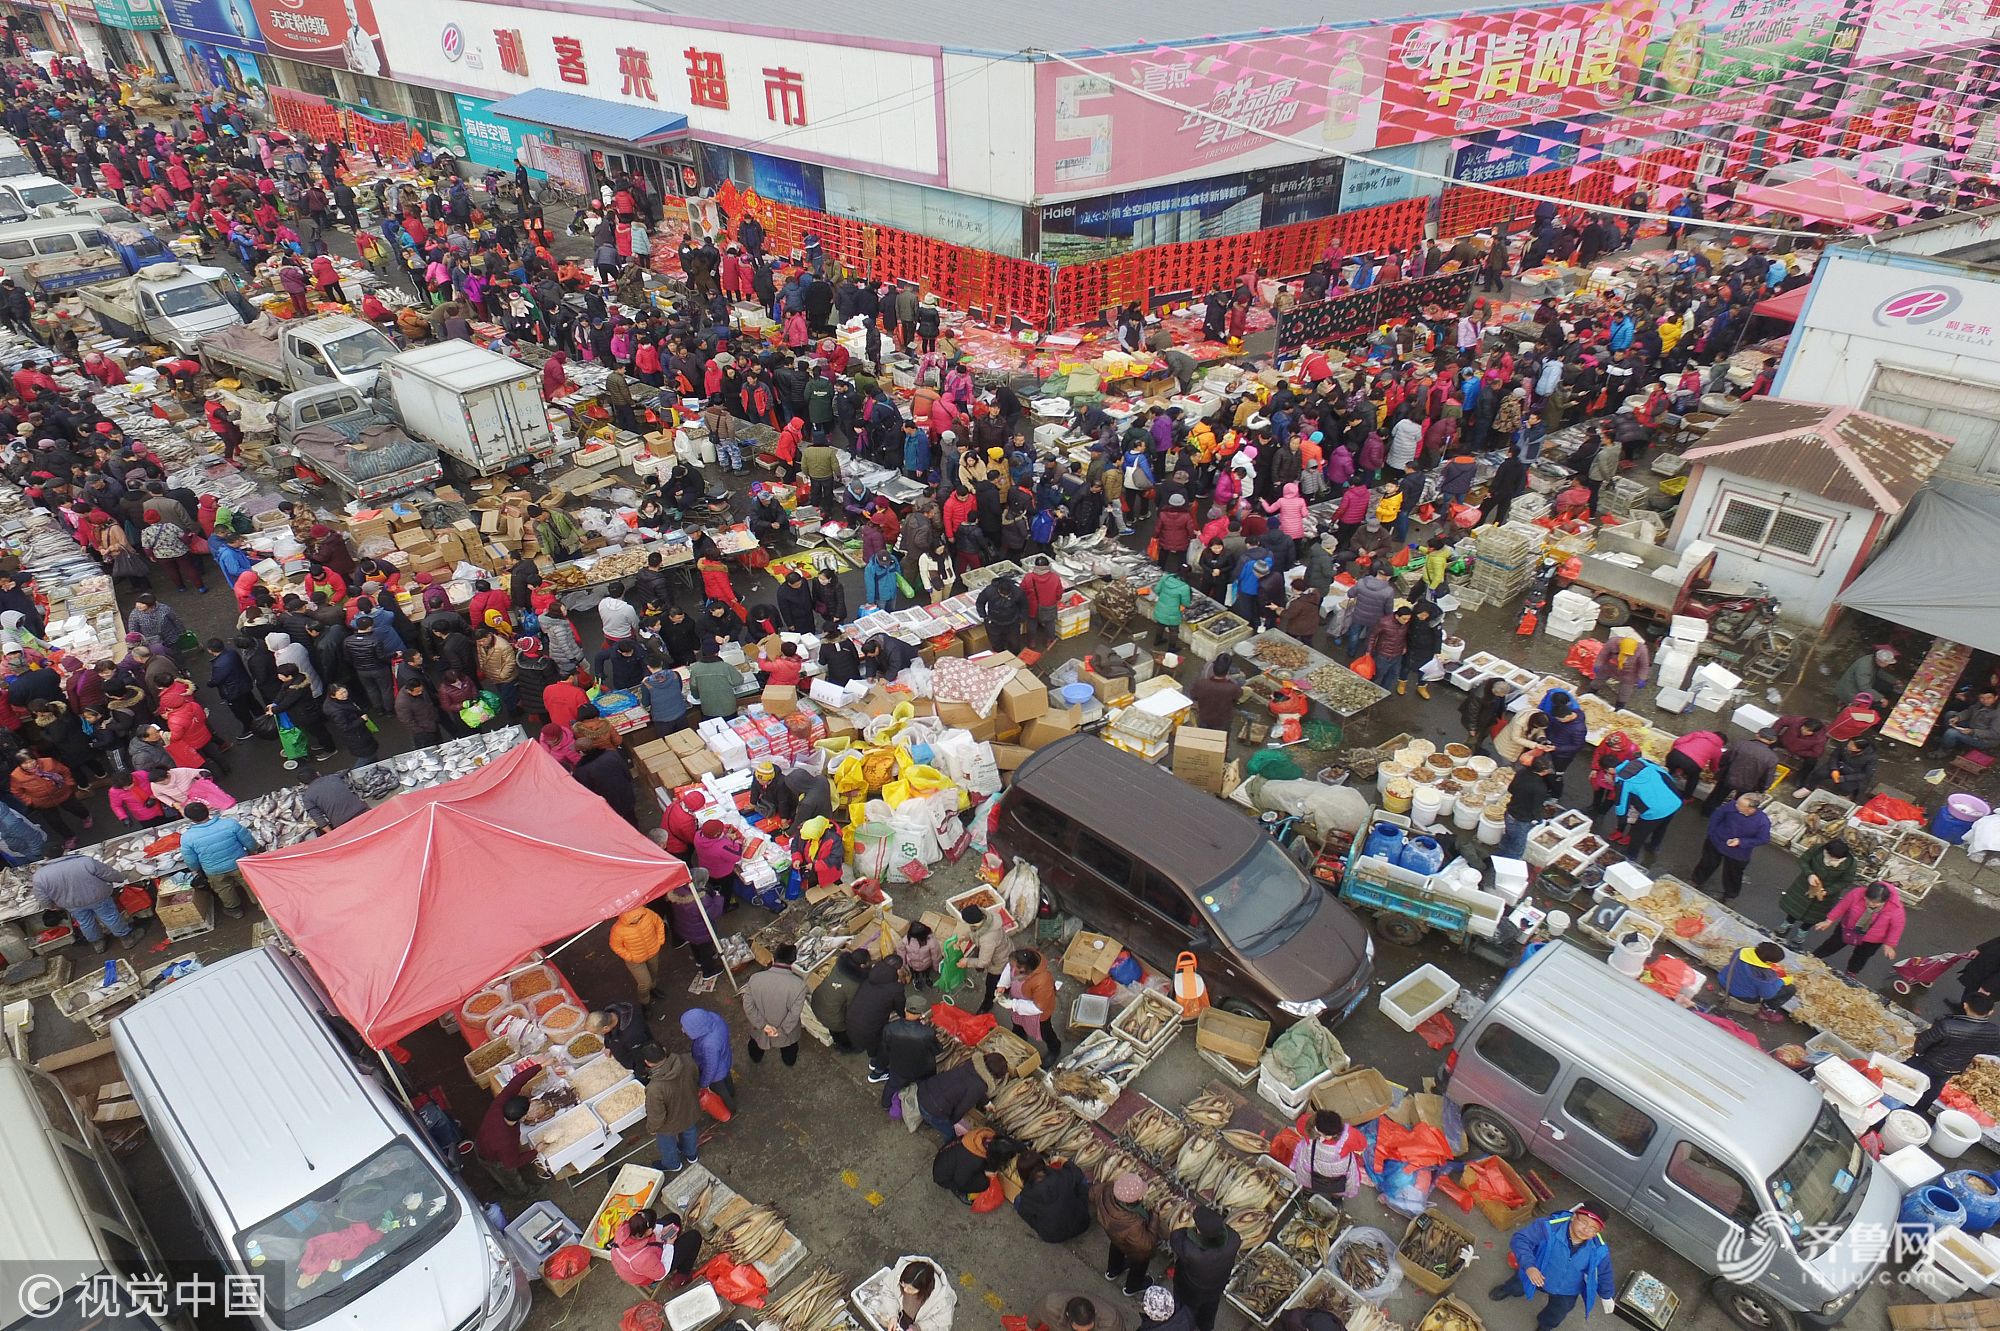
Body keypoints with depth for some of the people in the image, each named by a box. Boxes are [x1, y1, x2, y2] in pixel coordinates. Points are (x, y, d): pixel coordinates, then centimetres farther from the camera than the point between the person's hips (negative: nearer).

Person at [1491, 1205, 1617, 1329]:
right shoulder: (1550, 1226, -40)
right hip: (1537, 1275, -1)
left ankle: (1545, 1325, 58)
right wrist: (1528, 1266, -50)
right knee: (1516, 1288, 25)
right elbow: (1520, 1238, -37)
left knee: (1555, 1316, 21)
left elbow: (1604, 1273, -6)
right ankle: (1507, 1289, 62)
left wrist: (1606, 1296, 11)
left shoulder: (1599, 1250, -28)